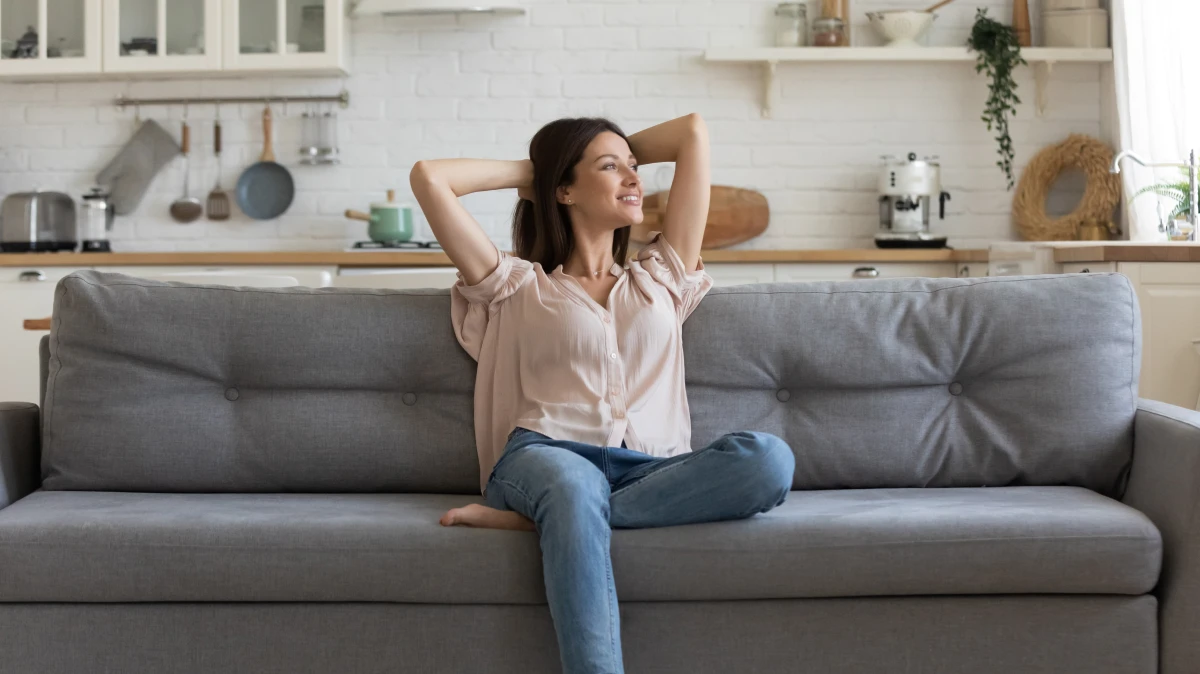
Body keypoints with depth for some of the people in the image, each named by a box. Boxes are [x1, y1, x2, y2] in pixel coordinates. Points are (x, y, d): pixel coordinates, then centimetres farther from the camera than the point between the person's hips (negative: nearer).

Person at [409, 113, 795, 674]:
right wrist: (528, 174, 25)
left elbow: (693, 131, 30)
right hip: (546, 455, -3)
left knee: (769, 459, -30)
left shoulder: (660, 280, 29)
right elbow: (428, 177, 12)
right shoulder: (519, 286, 20)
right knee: (573, 485, -41)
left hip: (651, 477, 3)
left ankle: (535, 519, -29)